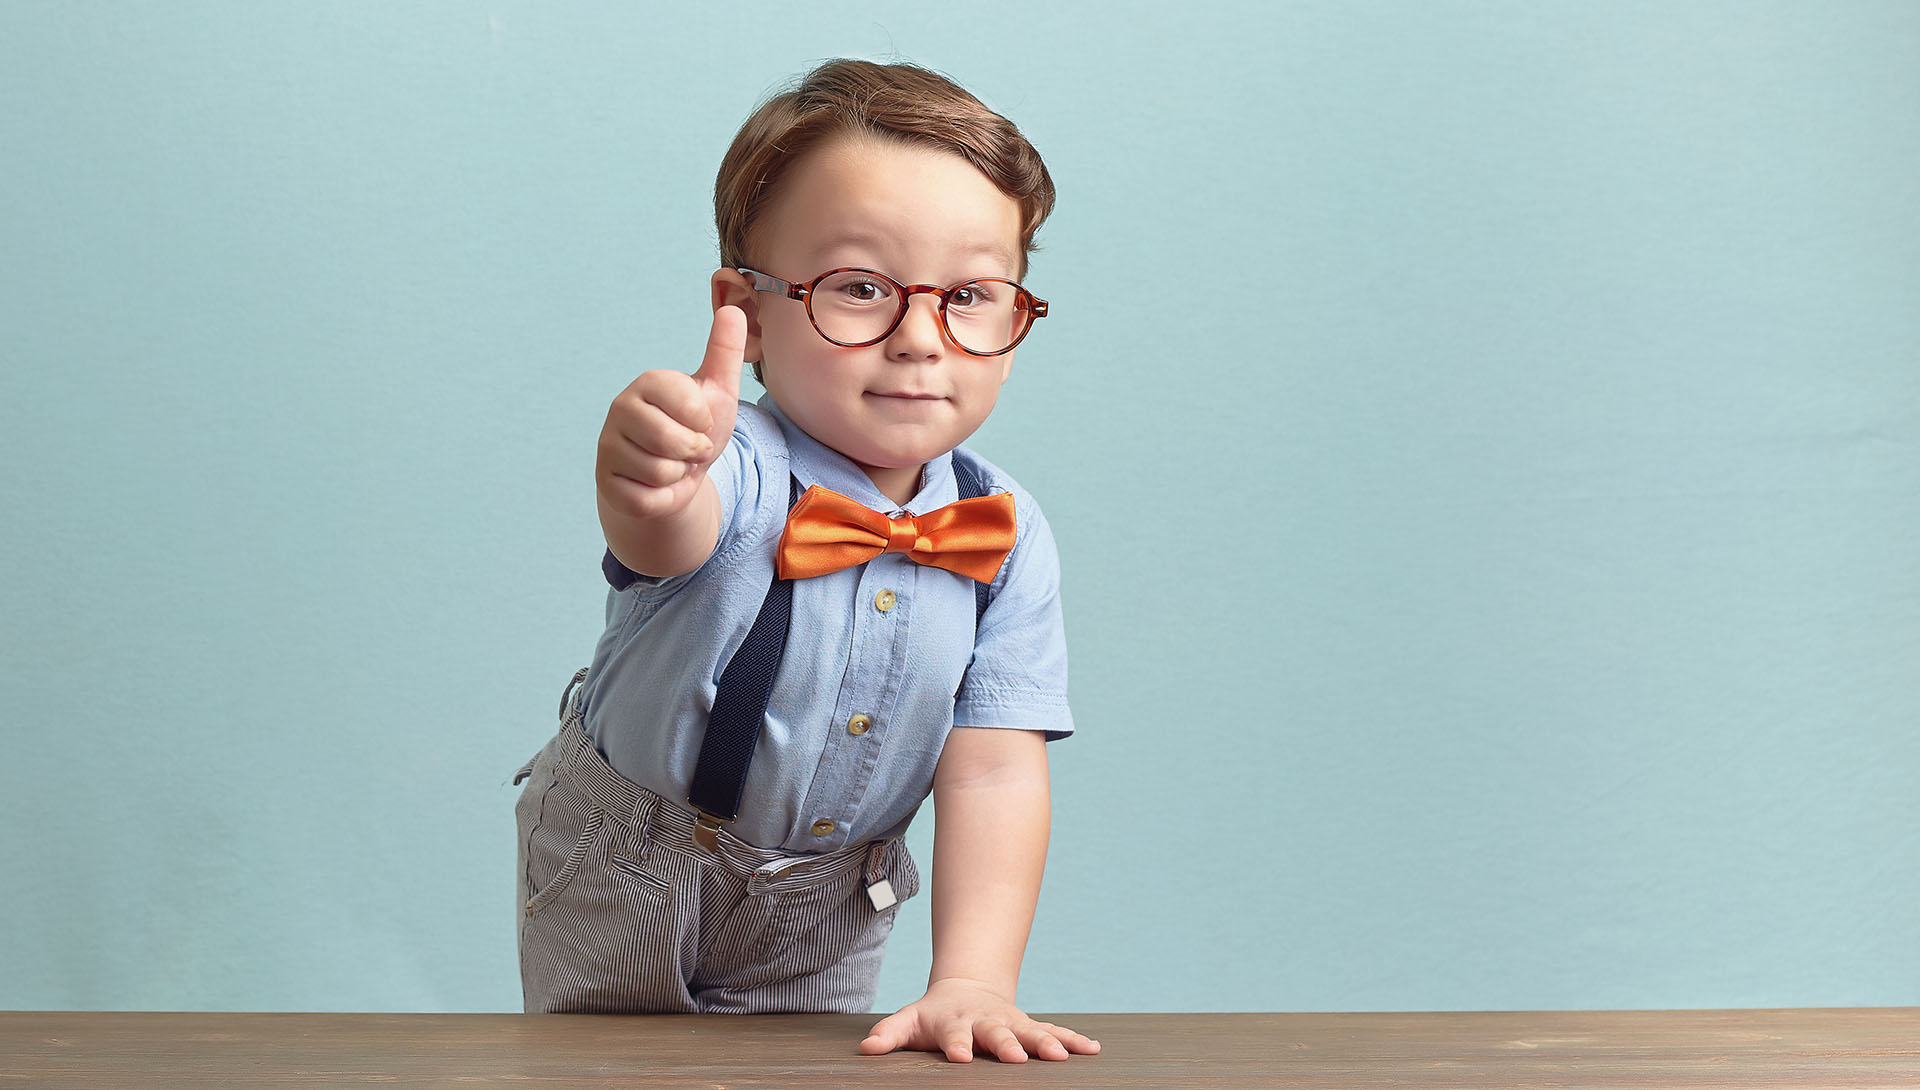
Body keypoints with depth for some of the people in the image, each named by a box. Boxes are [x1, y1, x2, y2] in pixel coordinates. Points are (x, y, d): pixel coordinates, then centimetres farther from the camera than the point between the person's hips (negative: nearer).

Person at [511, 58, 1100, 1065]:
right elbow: (670, 533, -54)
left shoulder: (1007, 539, -17)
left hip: (825, 907, 3)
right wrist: (651, 480, -79)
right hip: (624, 875, -3)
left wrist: (972, 982, -29)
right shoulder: (737, 471, -30)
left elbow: (993, 770, -17)